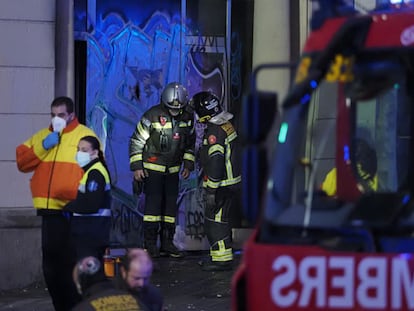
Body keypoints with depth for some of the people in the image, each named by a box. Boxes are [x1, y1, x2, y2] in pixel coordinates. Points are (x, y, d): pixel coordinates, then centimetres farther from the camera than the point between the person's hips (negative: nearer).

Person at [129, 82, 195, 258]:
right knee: (153, 203, -9)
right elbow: (136, 141, -9)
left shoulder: (188, 118, 0)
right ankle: (150, 244, -4)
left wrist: (188, 165, 11)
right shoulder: (152, 116, -15)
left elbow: (190, 143, 16)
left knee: (171, 205, 5)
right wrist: (137, 166, -11)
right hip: (152, 168, -5)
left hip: (173, 170, 5)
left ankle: (167, 243, 12)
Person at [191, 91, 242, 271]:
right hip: (231, 180, 10)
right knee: (220, 220, 17)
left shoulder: (214, 132, -22)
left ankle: (222, 260, -3)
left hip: (222, 185, -10)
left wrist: (211, 191, -23)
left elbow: (215, 162, -26)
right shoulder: (225, 125, 10)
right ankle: (220, 257, 24)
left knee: (215, 221, -5)